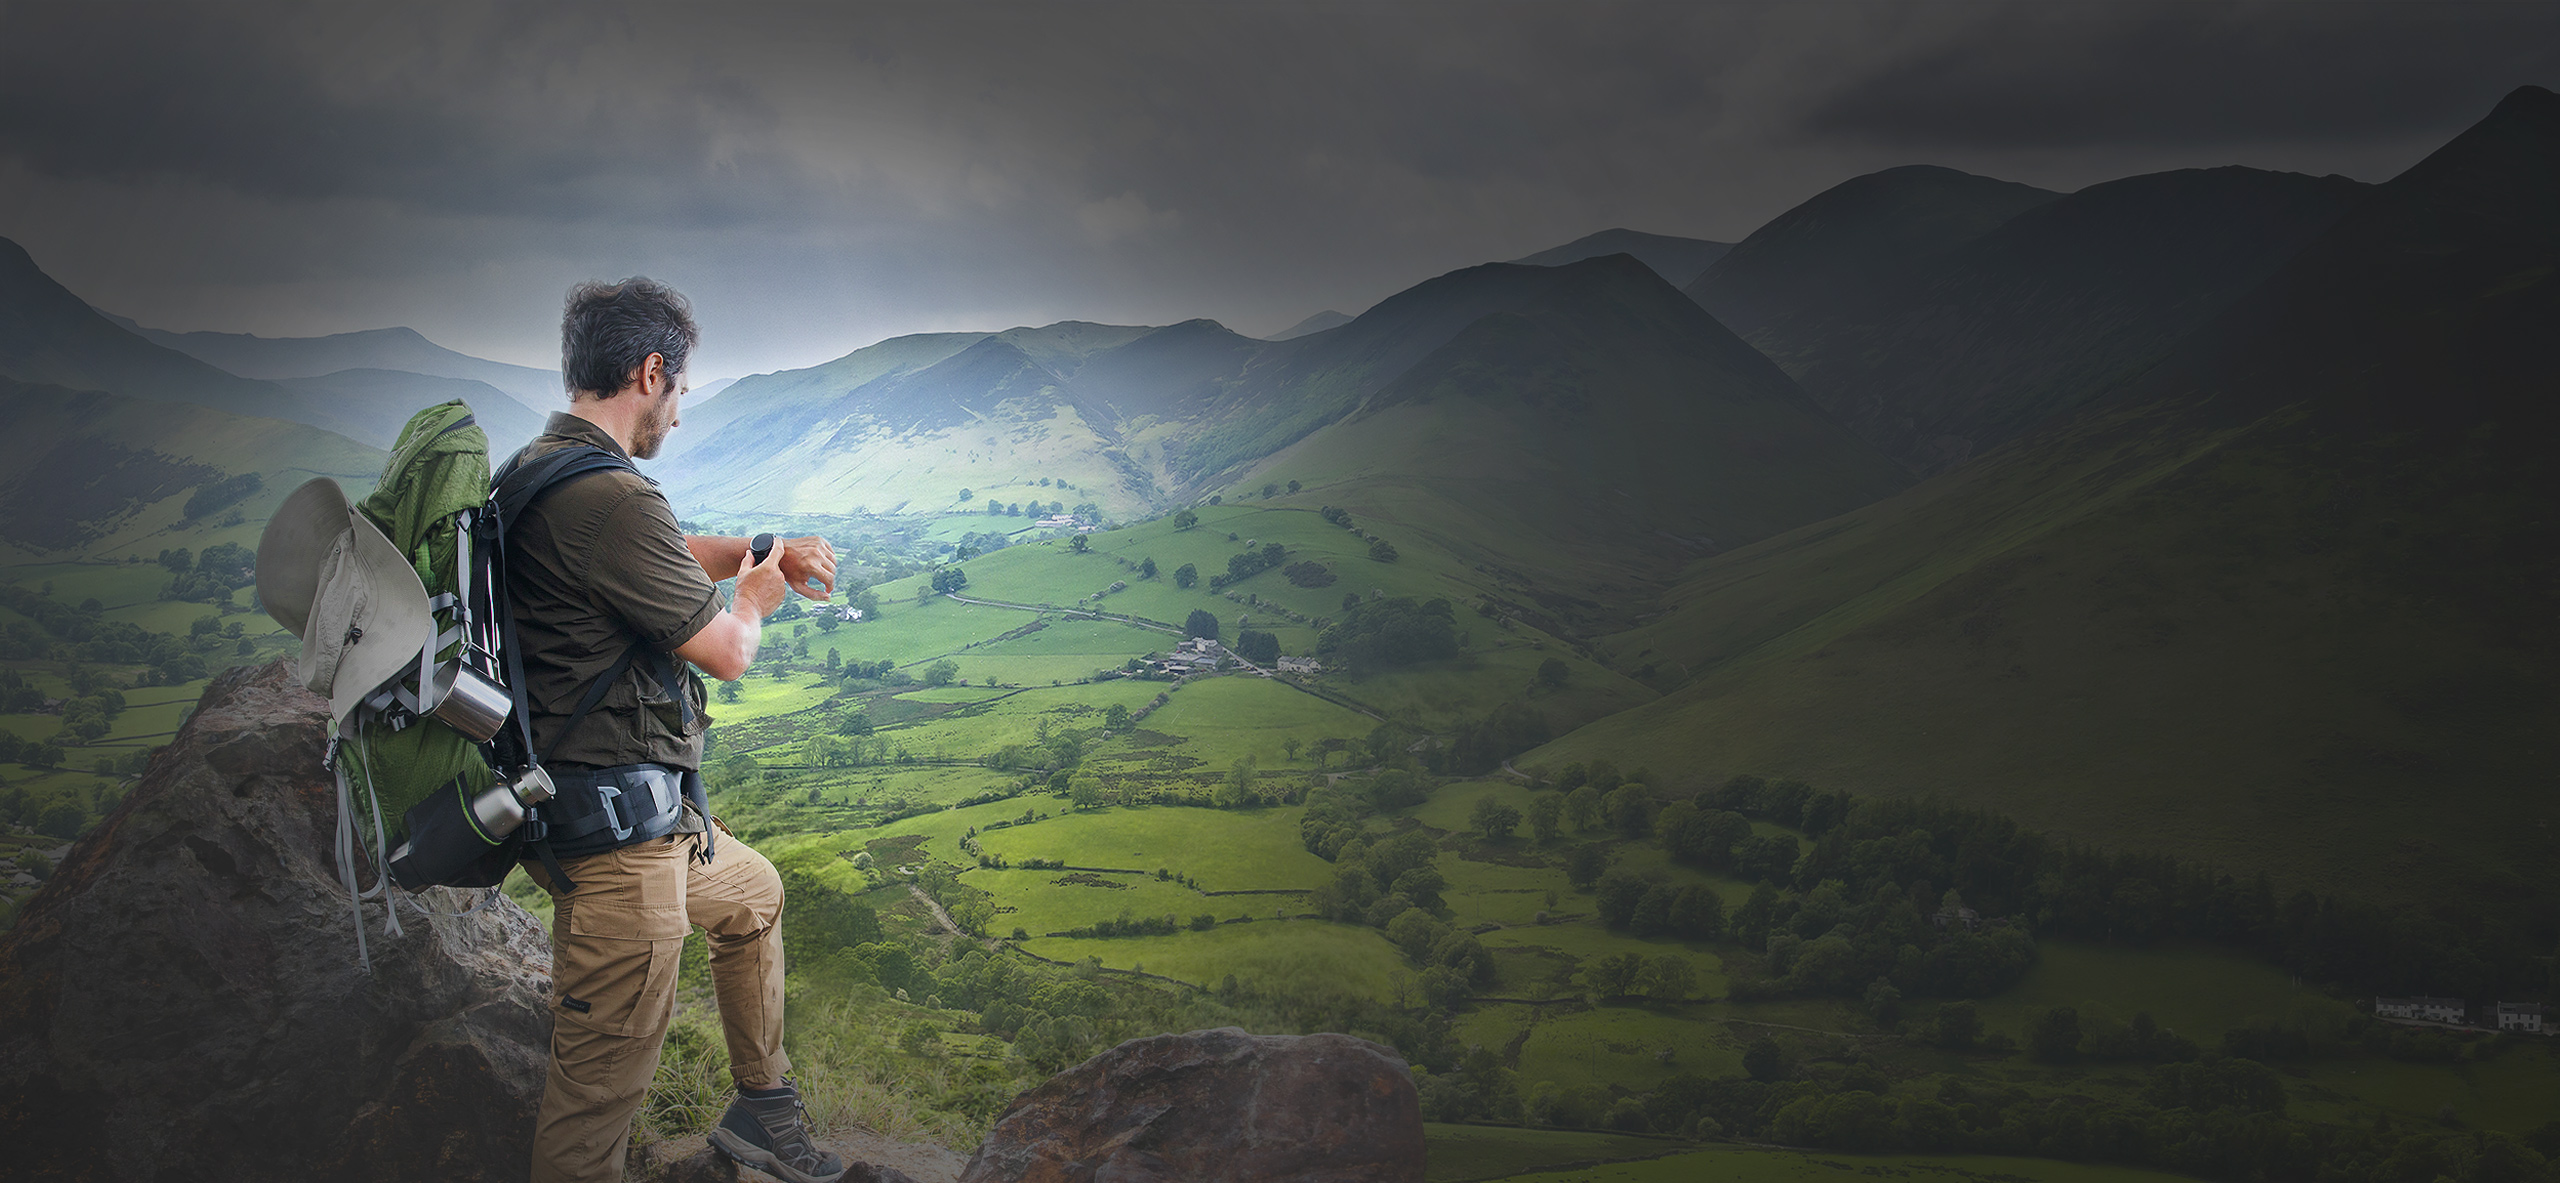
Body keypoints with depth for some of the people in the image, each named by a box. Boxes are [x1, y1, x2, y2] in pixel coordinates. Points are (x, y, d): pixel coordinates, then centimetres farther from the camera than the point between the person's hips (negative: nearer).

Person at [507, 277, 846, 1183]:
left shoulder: (536, 470, 10)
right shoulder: (606, 498, -24)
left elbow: (669, 553, 29)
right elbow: (725, 652, -16)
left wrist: (766, 552, 18)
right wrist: (755, 598, 5)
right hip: (615, 835, -11)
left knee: (751, 896, 32)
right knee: (603, 1083, -3)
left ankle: (762, 1107, 45)